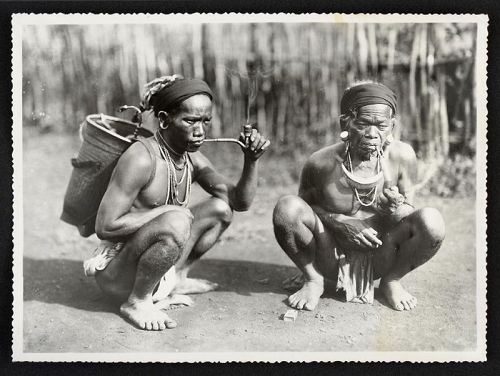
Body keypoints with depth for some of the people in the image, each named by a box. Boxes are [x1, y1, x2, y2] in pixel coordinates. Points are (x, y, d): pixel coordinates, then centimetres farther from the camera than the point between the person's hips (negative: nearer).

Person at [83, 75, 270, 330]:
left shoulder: (192, 159, 0)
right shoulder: (142, 158, -25)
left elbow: (240, 202, 2)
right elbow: (105, 227, -25)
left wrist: (251, 160, -14)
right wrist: (166, 211, -22)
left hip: (155, 269, 8)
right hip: (114, 274, -8)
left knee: (220, 209, 3)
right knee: (176, 221, -34)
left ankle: (175, 280, 13)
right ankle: (136, 303, -12)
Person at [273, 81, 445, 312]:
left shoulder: (401, 156, -12)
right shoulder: (321, 163, -16)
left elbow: (409, 210, -1)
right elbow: (307, 204, -1)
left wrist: (395, 211, -26)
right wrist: (340, 222, -21)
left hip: (380, 259, 1)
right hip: (332, 258, -1)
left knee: (431, 221, -24)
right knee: (287, 207, -26)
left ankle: (392, 281, 5)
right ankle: (313, 280, 1)